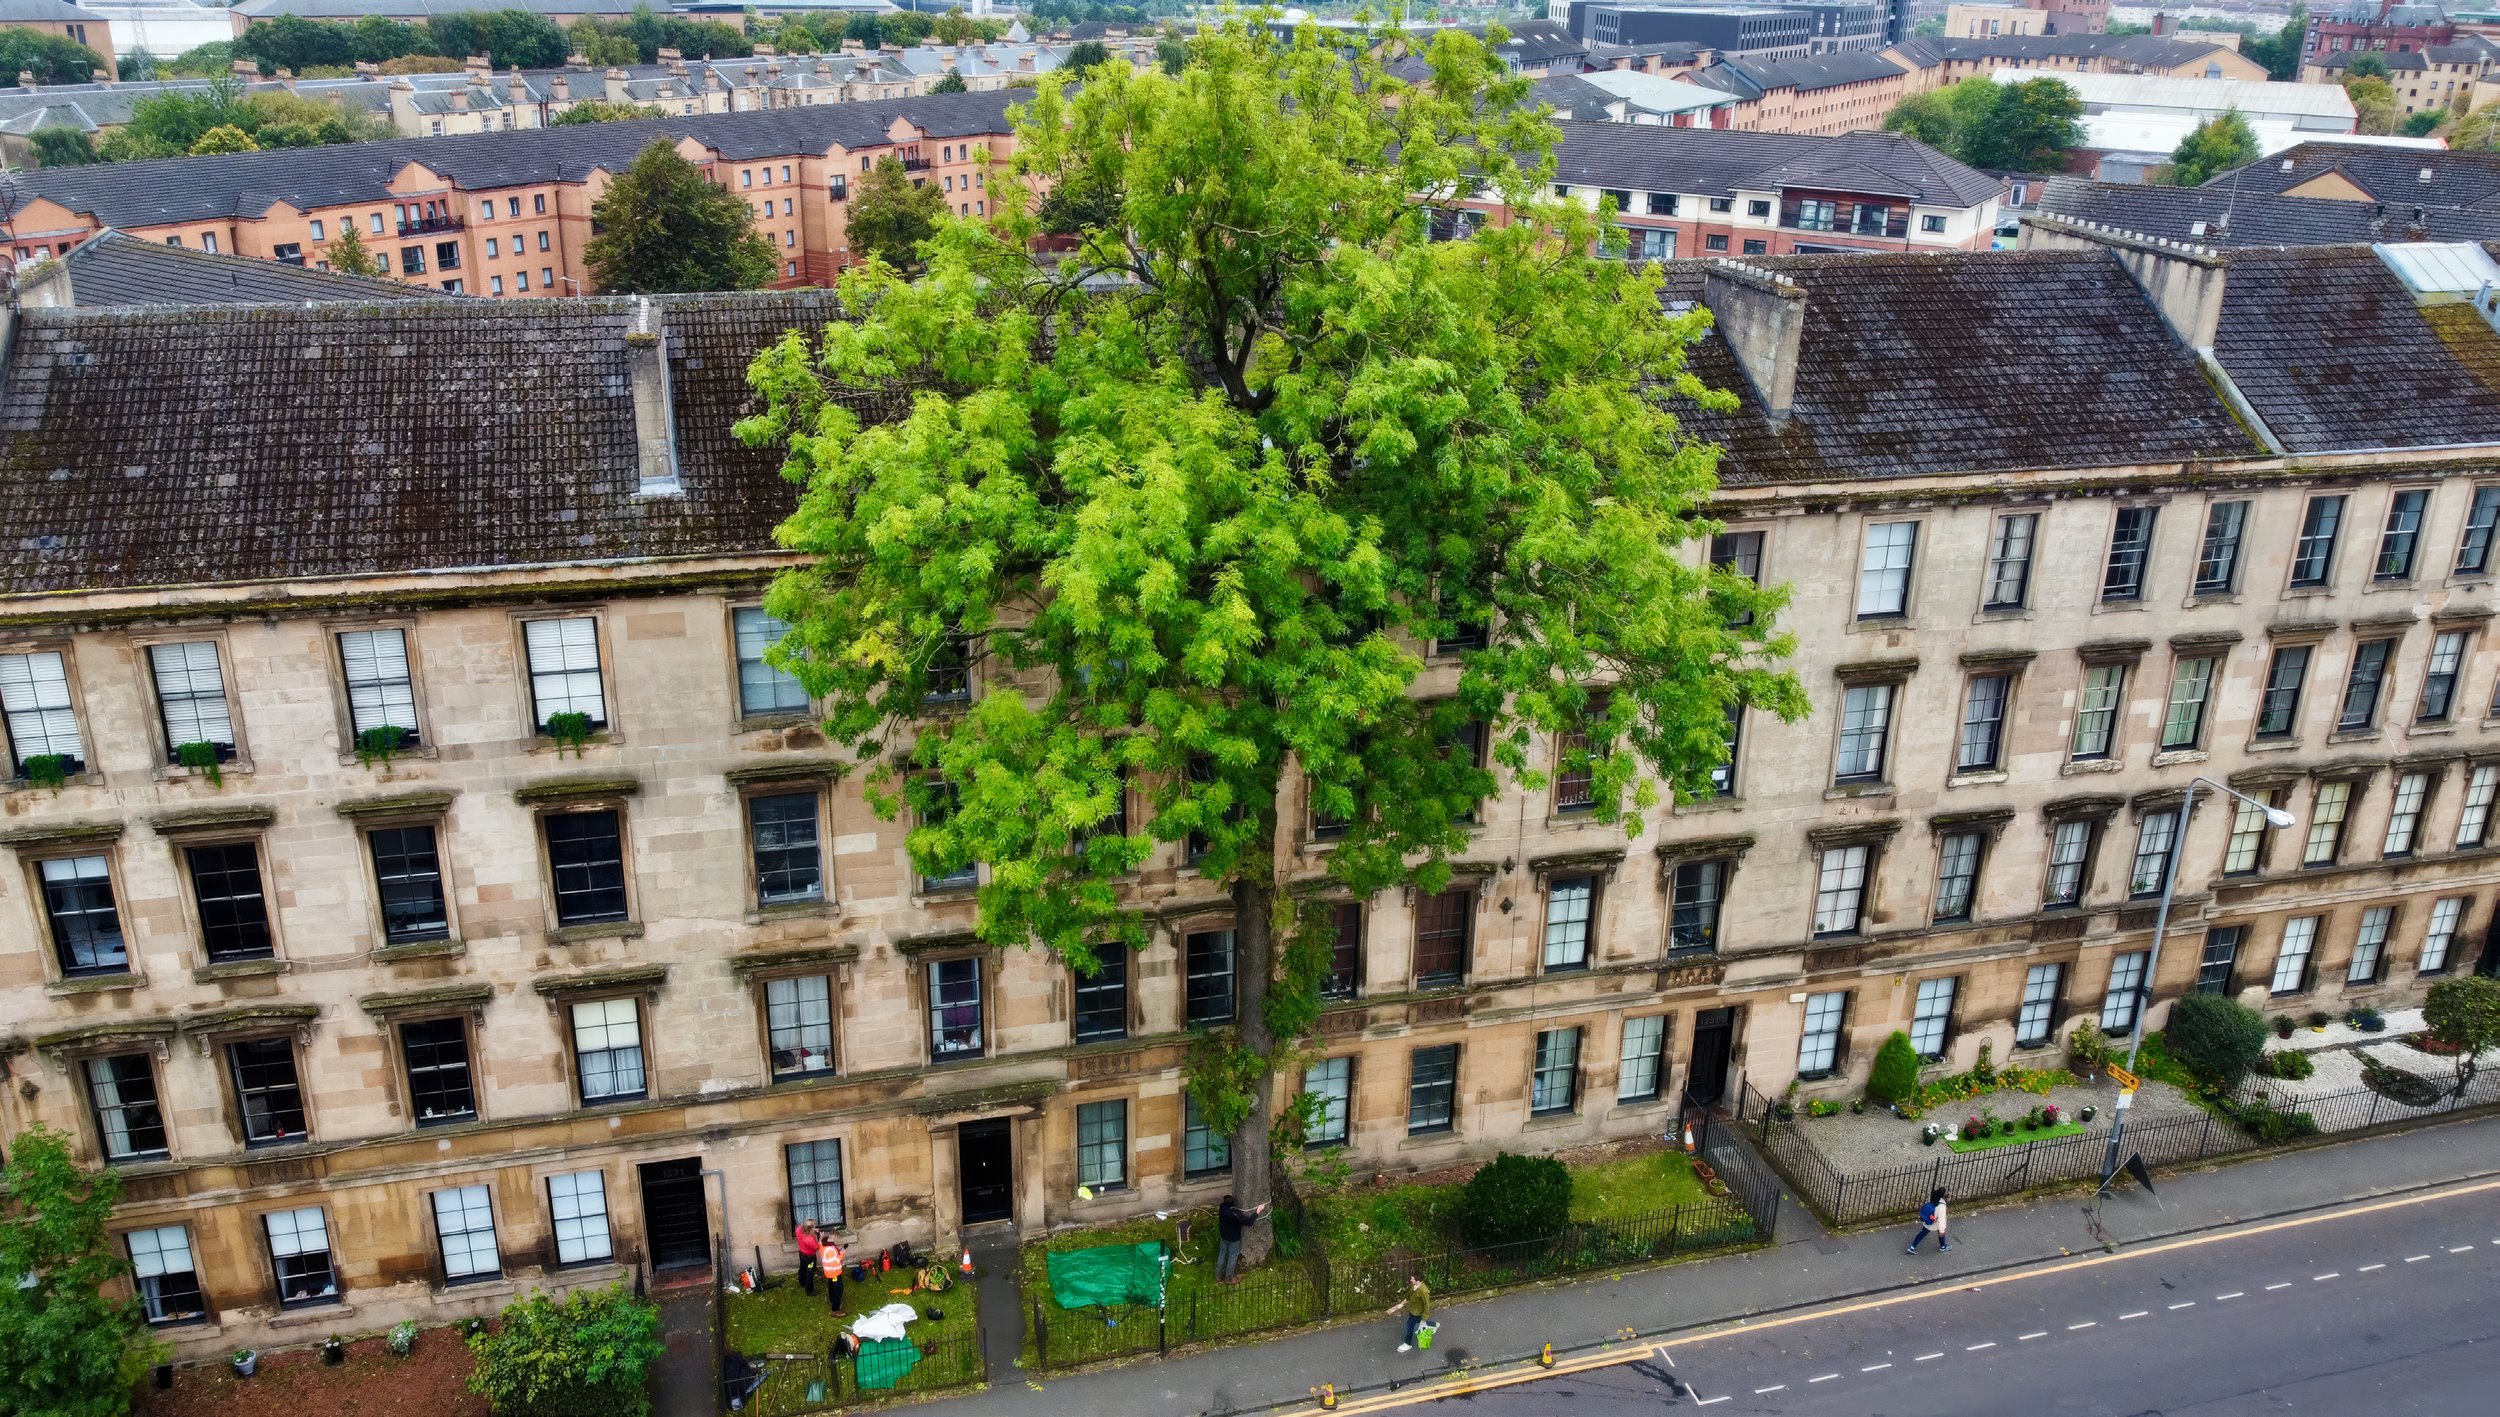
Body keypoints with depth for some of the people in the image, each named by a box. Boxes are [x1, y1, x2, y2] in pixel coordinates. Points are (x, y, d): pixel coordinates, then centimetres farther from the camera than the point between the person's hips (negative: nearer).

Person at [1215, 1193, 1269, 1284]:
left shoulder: (1222, 1207, -15)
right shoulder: (1235, 1212, -36)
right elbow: (1248, 1221, -26)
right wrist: (1257, 1212, -18)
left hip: (1223, 1236, 6)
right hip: (1233, 1238, -6)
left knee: (1222, 1255, 22)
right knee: (1232, 1257, 15)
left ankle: (1219, 1276, 36)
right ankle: (1229, 1278, 31)